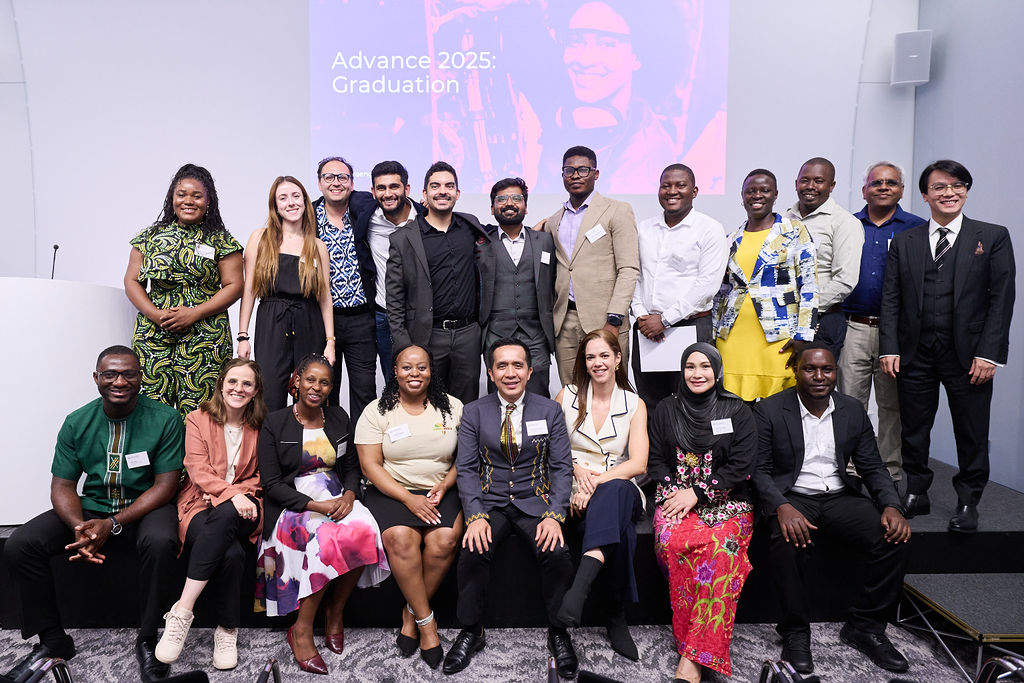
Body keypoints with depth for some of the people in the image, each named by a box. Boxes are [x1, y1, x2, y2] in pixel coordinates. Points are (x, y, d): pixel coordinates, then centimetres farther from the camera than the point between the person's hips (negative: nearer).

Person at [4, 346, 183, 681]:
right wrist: (79, 527, -20)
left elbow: (165, 485, -12)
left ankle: (147, 641, -15)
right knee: (19, 545, -15)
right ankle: (52, 640, 3)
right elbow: (62, 486, 1)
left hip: (145, 507, -4)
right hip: (91, 507, 4)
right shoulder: (77, 423, 1)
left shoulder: (165, 419, -10)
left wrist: (112, 525, -23)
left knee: (160, 541, -36)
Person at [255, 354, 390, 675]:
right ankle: (301, 631, -18)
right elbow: (271, 483, -6)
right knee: (331, 538, -34)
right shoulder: (275, 423, -1)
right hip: (294, 505, -4)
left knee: (363, 530, -30)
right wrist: (317, 505, -17)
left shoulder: (338, 417, 12)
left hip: (337, 500, 4)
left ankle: (335, 614, -9)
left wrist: (349, 495, -8)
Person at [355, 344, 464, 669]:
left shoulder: (452, 407, 6)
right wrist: (408, 498, -15)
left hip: (441, 492, 1)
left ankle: (411, 613, -4)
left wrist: (443, 487, -9)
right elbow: (371, 465, -4)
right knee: (400, 538, -30)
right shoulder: (377, 412, 2)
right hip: (391, 491, -1)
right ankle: (426, 620, -13)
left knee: (444, 540, -27)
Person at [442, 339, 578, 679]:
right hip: (490, 502, 0)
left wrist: (554, 515, -13)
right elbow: (465, 469, 0)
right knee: (473, 551, -27)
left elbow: (562, 468, 1)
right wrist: (476, 516, -15)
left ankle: (558, 633, -2)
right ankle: (471, 631, -3)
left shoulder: (550, 411, 4)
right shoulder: (473, 412, 4)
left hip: (535, 501, 0)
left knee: (557, 553, -26)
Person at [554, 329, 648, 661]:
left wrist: (597, 481, -18)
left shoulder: (635, 404, 9)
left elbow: (638, 463, -2)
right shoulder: (567, 397, 11)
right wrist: (576, 469, -11)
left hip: (621, 488, 0)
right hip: (577, 492, 1)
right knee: (621, 528, -36)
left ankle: (581, 583, -55)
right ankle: (616, 616, -32)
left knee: (615, 492, -41)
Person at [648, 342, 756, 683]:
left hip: (726, 501, -1)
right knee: (671, 540, -32)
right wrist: (674, 493, -6)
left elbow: (741, 466, -1)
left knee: (721, 546, -33)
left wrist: (696, 493, -10)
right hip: (675, 497, 2)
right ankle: (695, 643, -20)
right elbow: (656, 460, 12)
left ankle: (693, 655, -29)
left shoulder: (738, 412, 7)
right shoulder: (666, 410, 13)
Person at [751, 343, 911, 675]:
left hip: (840, 497, 4)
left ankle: (865, 626, -1)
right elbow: (758, 470, -7)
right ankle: (795, 631, -11)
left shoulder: (853, 410, 8)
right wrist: (782, 507, -26)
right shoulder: (769, 410, -4)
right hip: (792, 497, -4)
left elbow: (872, 467, 9)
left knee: (894, 539, -19)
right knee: (787, 544, -34)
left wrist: (891, 506, -10)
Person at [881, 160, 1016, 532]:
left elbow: (1002, 298, -2)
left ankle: (967, 503, 24)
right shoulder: (904, 242, 9)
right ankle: (916, 495, 25)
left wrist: (988, 353, -10)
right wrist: (889, 348, -3)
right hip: (915, 354, 2)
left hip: (968, 355, -1)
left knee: (971, 435, 8)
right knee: (913, 431, 10)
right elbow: (891, 299, 5)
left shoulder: (993, 237, 3)